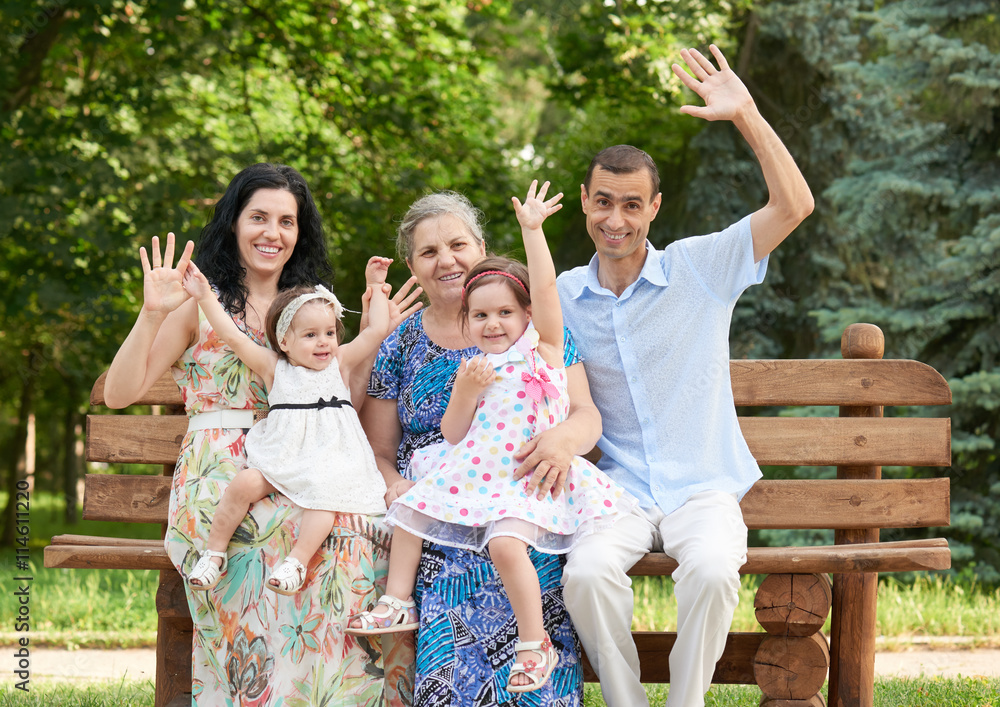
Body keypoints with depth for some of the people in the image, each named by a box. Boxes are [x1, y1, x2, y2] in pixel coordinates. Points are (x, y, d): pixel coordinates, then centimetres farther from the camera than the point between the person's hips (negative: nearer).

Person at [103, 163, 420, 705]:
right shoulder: (201, 303, 6)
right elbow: (120, 394, -2)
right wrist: (152, 314, -14)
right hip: (219, 480, -4)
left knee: (376, 534, -30)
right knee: (332, 538, -34)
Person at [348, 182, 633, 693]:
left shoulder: (542, 351, 1)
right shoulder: (474, 369, 13)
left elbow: (544, 289, -13)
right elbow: (452, 434, 8)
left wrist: (532, 229, -16)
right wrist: (465, 394, -9)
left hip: (525, 476, -7)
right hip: (470, 472, 7)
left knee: (506, 541, -29)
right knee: (408, 514, 7)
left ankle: (535, 644, -19)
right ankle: (397, 604, 23)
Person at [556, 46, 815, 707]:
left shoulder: (701, 269, 0)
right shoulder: (564, 296, 8)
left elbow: (794, 205, -10)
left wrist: (746, 113, -17)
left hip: (703, 489, -1)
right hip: (619, 493, 2)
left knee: (713, 571, -35)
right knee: (588, 571, -32)